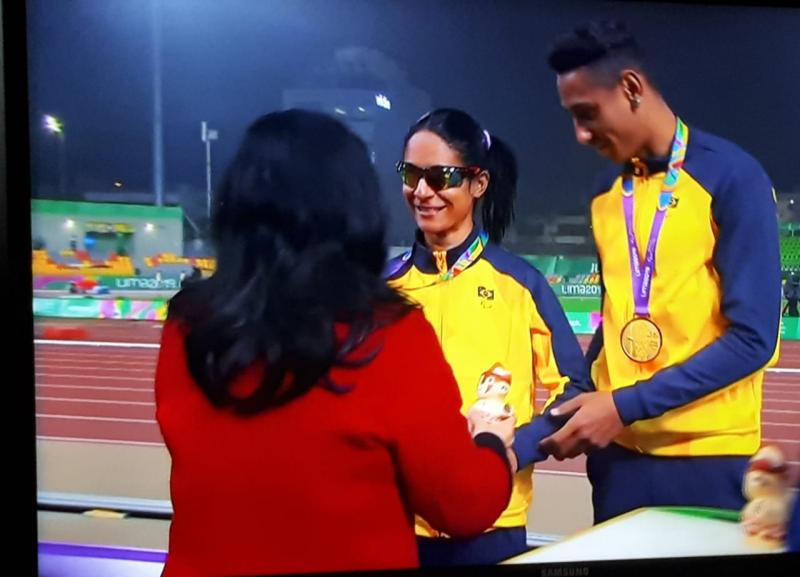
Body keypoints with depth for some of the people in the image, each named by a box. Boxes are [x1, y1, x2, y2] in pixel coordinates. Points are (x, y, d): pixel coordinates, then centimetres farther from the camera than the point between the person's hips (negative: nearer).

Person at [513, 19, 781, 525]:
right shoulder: (606, 196, 8)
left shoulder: (733, 176, -9)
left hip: (707, 455, -5)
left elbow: (752, 338, -13)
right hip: (618, 451, 5)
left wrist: (627, 406, -16)